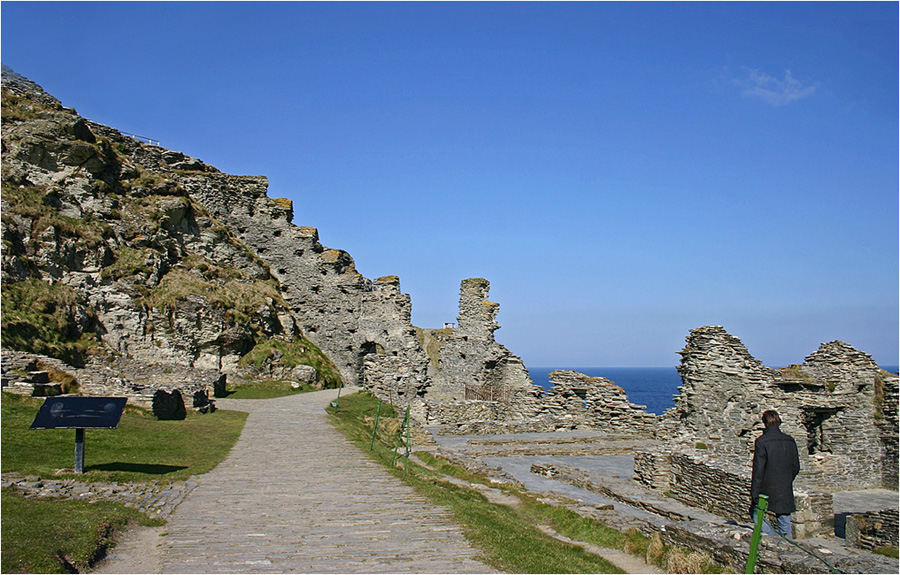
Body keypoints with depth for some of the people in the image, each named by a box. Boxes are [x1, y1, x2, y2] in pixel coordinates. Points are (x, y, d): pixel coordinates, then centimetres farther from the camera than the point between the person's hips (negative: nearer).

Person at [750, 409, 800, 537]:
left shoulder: (761, 441, -12)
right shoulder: (790, 441, 4)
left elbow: (758, 469, -14)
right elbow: (796, 466, 11)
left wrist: (754, 493, -9)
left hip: (767, 488, -5)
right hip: (785, 491, 5)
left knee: (755, 513, 12)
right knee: (784, 523, 12)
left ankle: (774, 537, -4)